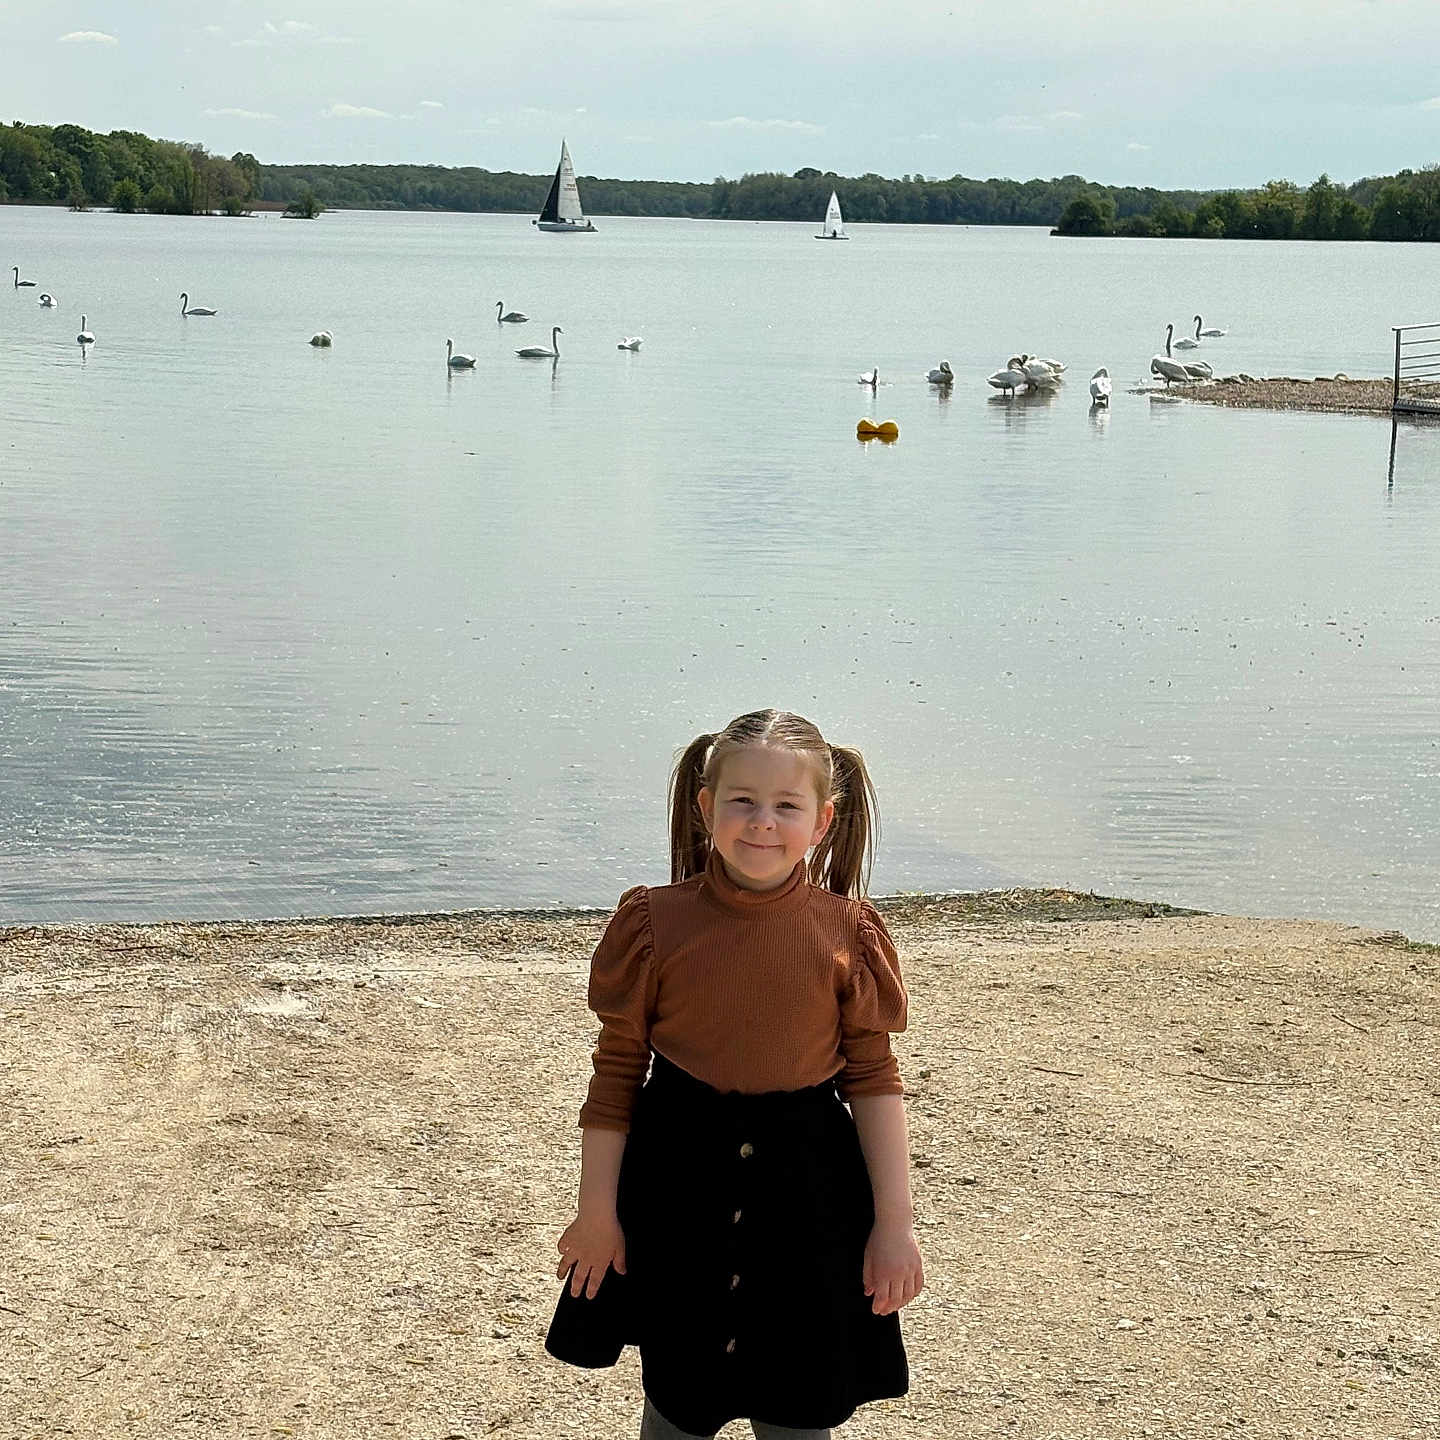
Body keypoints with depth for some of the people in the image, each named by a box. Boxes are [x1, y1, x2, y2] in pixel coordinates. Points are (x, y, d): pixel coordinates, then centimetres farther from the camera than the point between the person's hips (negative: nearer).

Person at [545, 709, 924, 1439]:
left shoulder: (847, 933, -6)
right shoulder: (655, 923, -8)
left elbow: (874, 1078, 0)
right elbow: (616, 1071, -1)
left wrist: (894, 1222, -2)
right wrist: (596, 1209, -1)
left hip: (806, 1188, 0)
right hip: (679, 1183, 0)